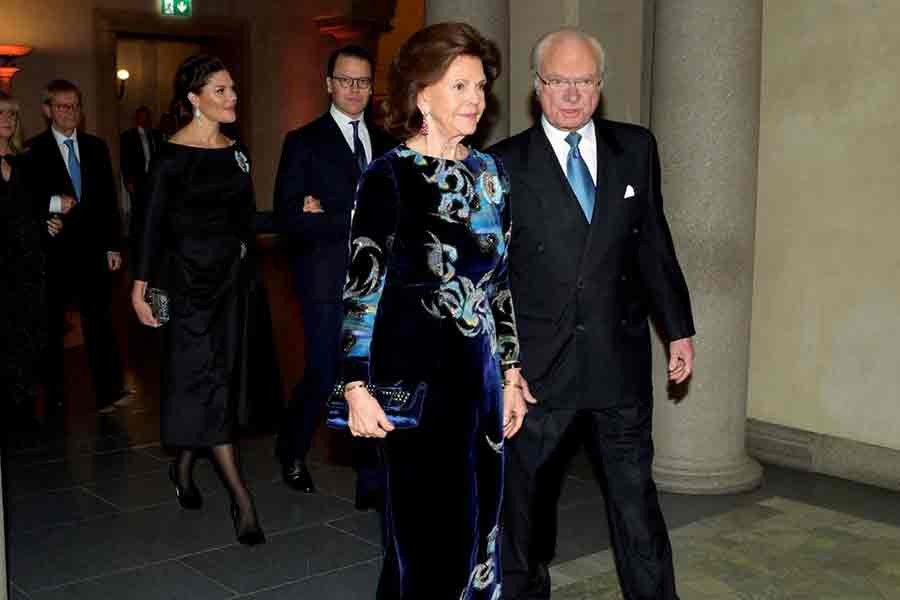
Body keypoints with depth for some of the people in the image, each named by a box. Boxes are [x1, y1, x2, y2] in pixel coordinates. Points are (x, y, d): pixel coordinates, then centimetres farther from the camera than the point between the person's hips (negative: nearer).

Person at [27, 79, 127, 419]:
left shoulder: (95, 147, 10)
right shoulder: (34, 150, -2)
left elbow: (109, 198, 10)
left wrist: (113, 246, 6)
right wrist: (52, 203, -22)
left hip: (93, 250, 2)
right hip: (53, 251, -2)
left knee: (99, 321, -3)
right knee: (52, 326, 9)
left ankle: (108, 392, -2)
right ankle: (53, 395, 20)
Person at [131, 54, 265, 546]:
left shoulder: (237, 151, 9)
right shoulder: (172, 155, -9)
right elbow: (154, 223, -9)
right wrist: (141, 285, -10)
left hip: (231, 275, 7)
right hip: (188, 275, -7)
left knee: (214, 375, 13)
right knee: (207, 375, -7)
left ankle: (184, 465, 31)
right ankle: (241, 496, -7)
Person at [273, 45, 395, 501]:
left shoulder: (385, 144, 14)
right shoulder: (304, 142, 0)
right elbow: (289, 218, -10)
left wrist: (331, 218, -7)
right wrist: (357, 219, -15)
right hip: (328, 280, -4)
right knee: (323, 378, 0)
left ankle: (372, 484, 14)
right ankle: (292, 452, 29)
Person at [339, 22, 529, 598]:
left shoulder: (491, 173, 7)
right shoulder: (390, 175, -10)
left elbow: (501, 283, 12)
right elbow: (362, 285, -10)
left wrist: (511, 374, 11)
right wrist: (358, 386, -15)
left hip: (480, 372, 6)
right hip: (414, 376, -5)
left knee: (477, 526, 15)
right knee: (430, 534, 6)